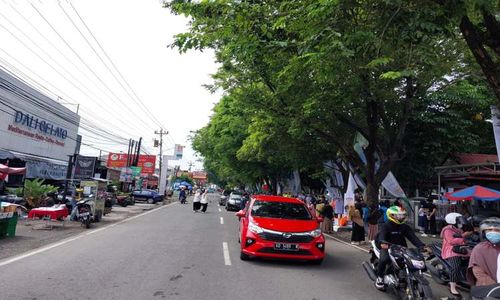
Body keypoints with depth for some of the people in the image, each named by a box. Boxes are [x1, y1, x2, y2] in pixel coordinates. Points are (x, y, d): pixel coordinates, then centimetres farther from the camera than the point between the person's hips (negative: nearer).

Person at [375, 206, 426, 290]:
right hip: (387, 247, -5)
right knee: (384, 259, -31)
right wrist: (382, 243, -48)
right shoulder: (386, 226, -8)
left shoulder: (405, 227, 9)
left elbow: (413, 237, -2)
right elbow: (381, 235, -25)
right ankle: (379, 277, -7)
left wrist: (422, 246, -20)